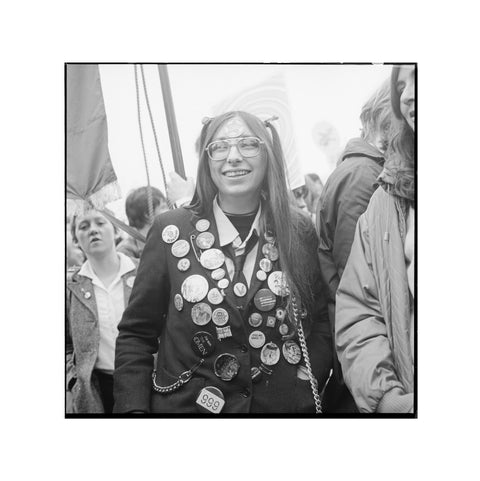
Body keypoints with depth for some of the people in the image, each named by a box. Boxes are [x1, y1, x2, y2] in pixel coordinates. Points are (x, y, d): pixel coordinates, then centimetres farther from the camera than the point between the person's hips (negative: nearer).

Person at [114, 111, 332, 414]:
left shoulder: (299, 232, -4)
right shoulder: (171, 231, -8)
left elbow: (320, 321, 1)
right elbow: (136, 335, -4)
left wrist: (307, 389, -11)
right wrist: (133, 408, -12)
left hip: (285, 404, 1)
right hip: (187, 404, -1)